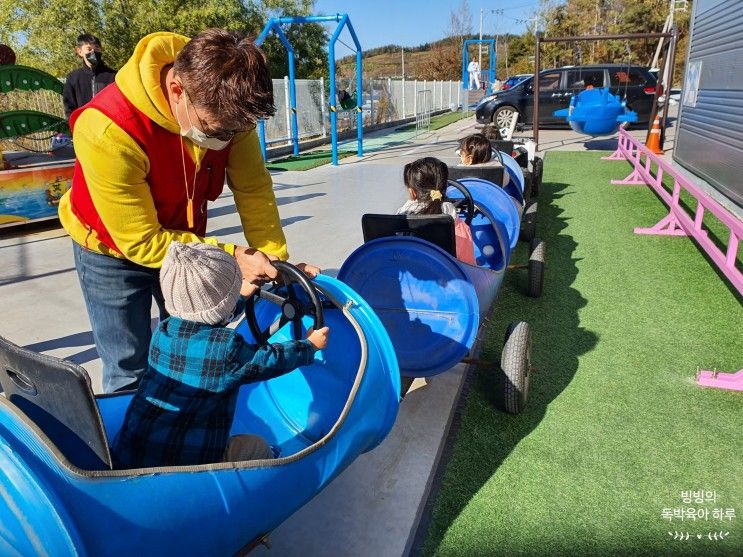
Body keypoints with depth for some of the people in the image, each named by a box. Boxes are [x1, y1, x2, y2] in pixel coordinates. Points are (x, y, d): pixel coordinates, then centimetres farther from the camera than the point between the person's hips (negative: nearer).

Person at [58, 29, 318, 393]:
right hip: (114, 248, -4)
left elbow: (253, 189, -16)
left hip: (183, 237, 4)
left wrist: (275, 261, -21)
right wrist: (231, 257, -27)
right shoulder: (107, 131, -36)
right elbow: (141, 241, -28)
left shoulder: (225, 106, -22)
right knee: (131, 371, 1)